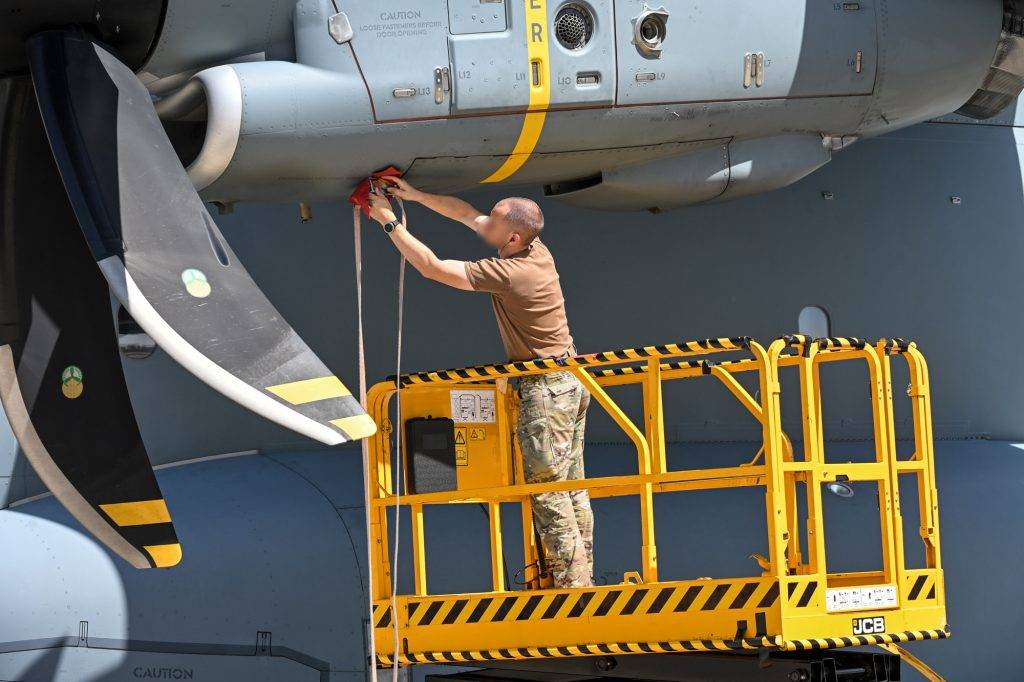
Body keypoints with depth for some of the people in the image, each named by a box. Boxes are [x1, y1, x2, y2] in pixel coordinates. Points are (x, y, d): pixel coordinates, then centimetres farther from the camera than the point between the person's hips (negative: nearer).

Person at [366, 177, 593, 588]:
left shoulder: (507, 273, -22)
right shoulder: (536, 249, 3)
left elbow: (431, 267, -18)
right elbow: (467, 215, 15)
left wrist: (390, 223, -10)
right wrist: (416, 196, 12)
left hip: (546, 390, -10)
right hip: (571, 383, 10)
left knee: (549, 495, -7)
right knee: (573, 490, 11)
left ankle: (571, 585, -7)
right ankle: (582, 578, 15)